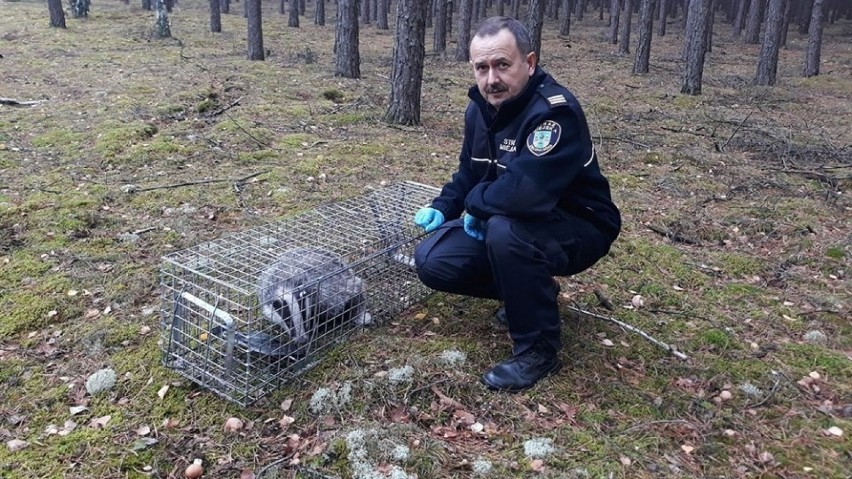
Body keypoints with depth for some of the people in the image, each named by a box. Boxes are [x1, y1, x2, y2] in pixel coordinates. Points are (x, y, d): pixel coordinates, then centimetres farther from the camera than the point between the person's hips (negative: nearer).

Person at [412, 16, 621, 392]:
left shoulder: (554, 110, -28)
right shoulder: (479, 109, -1)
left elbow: (524, 192, -41)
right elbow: (469, 173, 15)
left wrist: (475, 204, -21)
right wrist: (442, 209, -4)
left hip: (579, 229, -8)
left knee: (505, 230, -38)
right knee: (432, 261, -5)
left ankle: (539, 349, -16)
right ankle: (531, 290, 15)